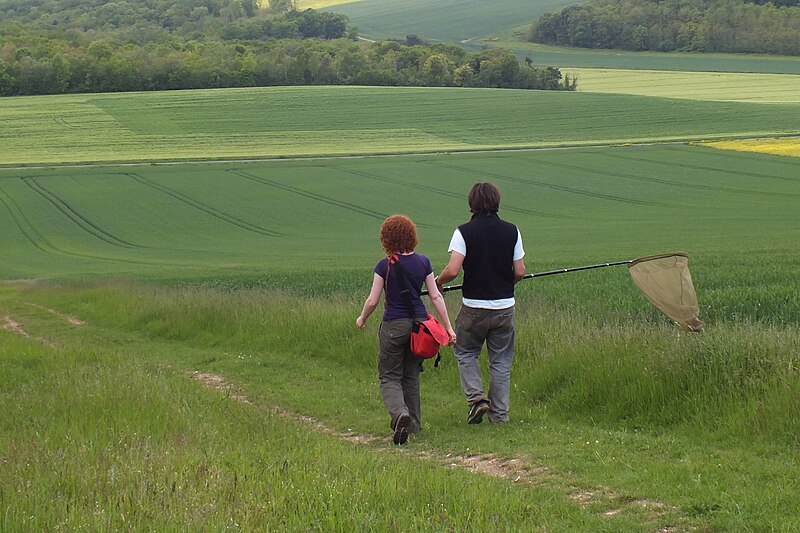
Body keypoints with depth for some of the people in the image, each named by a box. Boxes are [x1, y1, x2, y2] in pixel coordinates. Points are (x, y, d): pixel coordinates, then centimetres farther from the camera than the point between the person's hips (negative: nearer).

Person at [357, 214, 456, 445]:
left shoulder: (385, 266, -10)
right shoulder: (423, 262, 0)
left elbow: (372, 300, -8)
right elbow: (436, 296, 0)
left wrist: (362, 319, 11)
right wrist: (448, 326, 5)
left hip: (394, 326, -4)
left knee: (389, 377, 4)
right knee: (411, 376, 19)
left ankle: (400, 413, -23)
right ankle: (413, 423, 23)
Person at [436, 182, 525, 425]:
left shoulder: (464, 232, -10)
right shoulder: (511, 231, -1)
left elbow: (453, 270, -19)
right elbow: (520, 272, -1)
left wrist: (438, 282, 2)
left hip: (474, 307, -2)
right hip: (505, 306, 2)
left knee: (465, 352, 18)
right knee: (501, 361, 12)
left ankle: (476, 397, 0)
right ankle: (499, 414, 13)